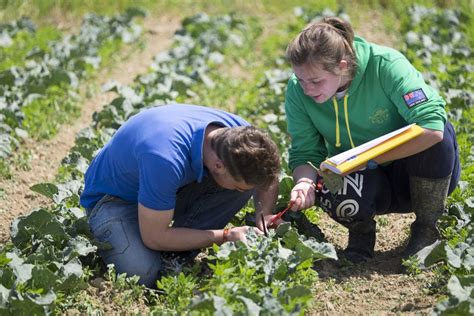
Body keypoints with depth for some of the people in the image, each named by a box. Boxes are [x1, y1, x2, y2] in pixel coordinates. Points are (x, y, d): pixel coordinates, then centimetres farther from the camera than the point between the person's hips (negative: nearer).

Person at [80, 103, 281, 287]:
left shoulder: (239, 132, -20)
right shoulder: (166, 159, -41)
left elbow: (267, 176, 4)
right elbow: (154, 238, -30)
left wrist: (265, 215, -17)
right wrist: (226, 236, -27)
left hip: (169, 187, 7)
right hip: (114, 198, -6)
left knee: (249, 176, -18)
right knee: (143, 275, -35)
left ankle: (177, 256, -7)